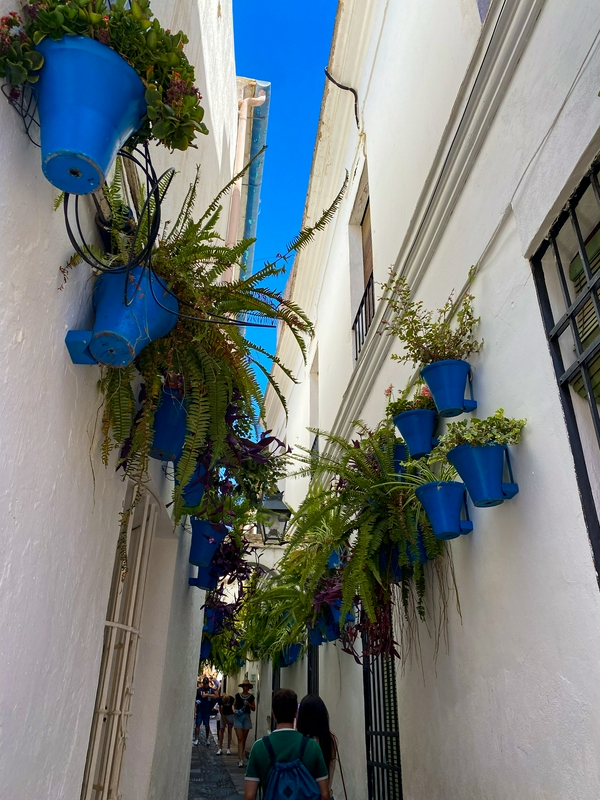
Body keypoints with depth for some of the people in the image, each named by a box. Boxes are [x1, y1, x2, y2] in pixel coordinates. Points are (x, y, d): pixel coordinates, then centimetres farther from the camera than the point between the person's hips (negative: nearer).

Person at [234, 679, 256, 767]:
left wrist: (248, 704, -12)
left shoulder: (251, 697, 3)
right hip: (238, 717, -2)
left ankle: (239, 758, 23)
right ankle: (241, 760, -12)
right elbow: (234, 705, 13)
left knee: (244, 739, 9)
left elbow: (254, 709, 5)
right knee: (240, 739, -10)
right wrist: (234, 710, -8)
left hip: (246, 717, 2)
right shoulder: (238, 695, 2)